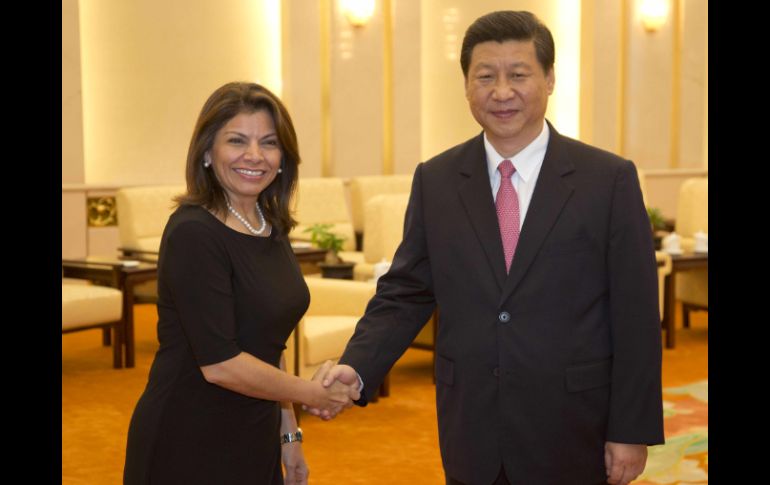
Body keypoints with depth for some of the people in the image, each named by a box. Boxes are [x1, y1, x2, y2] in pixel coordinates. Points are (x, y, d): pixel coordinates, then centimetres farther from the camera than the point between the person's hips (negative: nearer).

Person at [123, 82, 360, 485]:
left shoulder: (272, 229, 6)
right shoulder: (193, 234, -18)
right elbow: (219, 363, -22)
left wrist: (289, 434, 14)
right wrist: (312, 394, -10)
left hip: (254, 444, 7)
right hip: (188, 450, -7)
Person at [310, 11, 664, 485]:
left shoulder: (610, 179, -6)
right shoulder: (435, 181, 2)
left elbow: (636, 317, -5)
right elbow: (405, 294, 3)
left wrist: (633, 430, -6)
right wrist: (356, 368, -13)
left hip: (571, 435, -2)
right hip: (470, 435, 2)